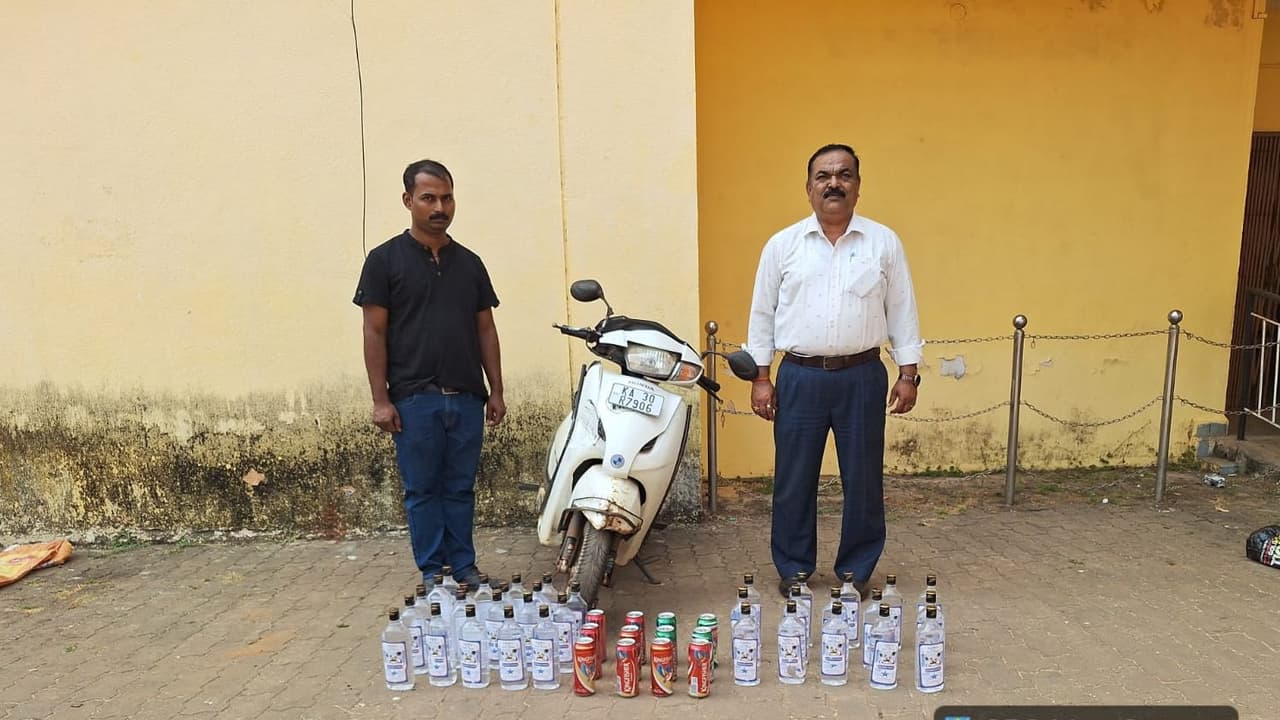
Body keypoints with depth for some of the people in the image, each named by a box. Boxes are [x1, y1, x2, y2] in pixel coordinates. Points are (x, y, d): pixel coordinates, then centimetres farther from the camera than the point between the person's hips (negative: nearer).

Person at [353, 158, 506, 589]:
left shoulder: (469, 263, 12)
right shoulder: (385, 259, 1)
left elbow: (485, 329, 14)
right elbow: (374, 332, -2)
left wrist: (496, 391, 9)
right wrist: (381, 400, -8)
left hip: (467, 397, 3)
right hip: (415, 399, -3)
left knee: (461, 488, 11)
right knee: (422, 490, 6)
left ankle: (465, 567, 21)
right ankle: (432, 573, 16)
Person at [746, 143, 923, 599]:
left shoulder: (884, 243, 4)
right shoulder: (782, 245, 3)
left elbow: (902, 311, 6)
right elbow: (762, 314, 5)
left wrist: (907, 373, 1)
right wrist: (760, 377, 0)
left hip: (862, 377, 0)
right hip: (800, 378, 0)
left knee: (863, 479, 8)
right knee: (794, 480, 7)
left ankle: (856, 570, 25)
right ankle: (794, 568, 24)